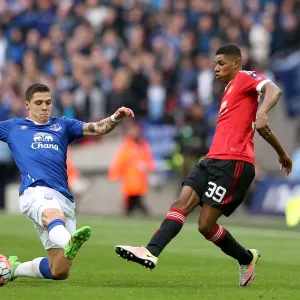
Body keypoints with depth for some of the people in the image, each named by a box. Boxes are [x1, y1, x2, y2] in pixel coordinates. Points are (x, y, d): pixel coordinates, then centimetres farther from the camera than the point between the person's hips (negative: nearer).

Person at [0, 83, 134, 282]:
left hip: (64, 198, 4)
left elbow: (98, 128, 12)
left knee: (60, 271, 0)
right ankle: (69, 243, -75)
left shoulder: (62, 125, 24)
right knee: (54, 214, -42)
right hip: (36, 190, -4)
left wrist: (115, 118, -7)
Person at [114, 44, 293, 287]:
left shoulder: (245, 78, 0)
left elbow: (274, 90, -21)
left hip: (233, 162, -9)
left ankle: (247, 258, 4)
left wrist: (262, 112, -41)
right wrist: (281, 153, 41)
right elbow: (262, 129, 35)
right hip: (214, 160, 9)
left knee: (206, 224, -13)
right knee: (182, 203, -10)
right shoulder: (230, 89, 28)